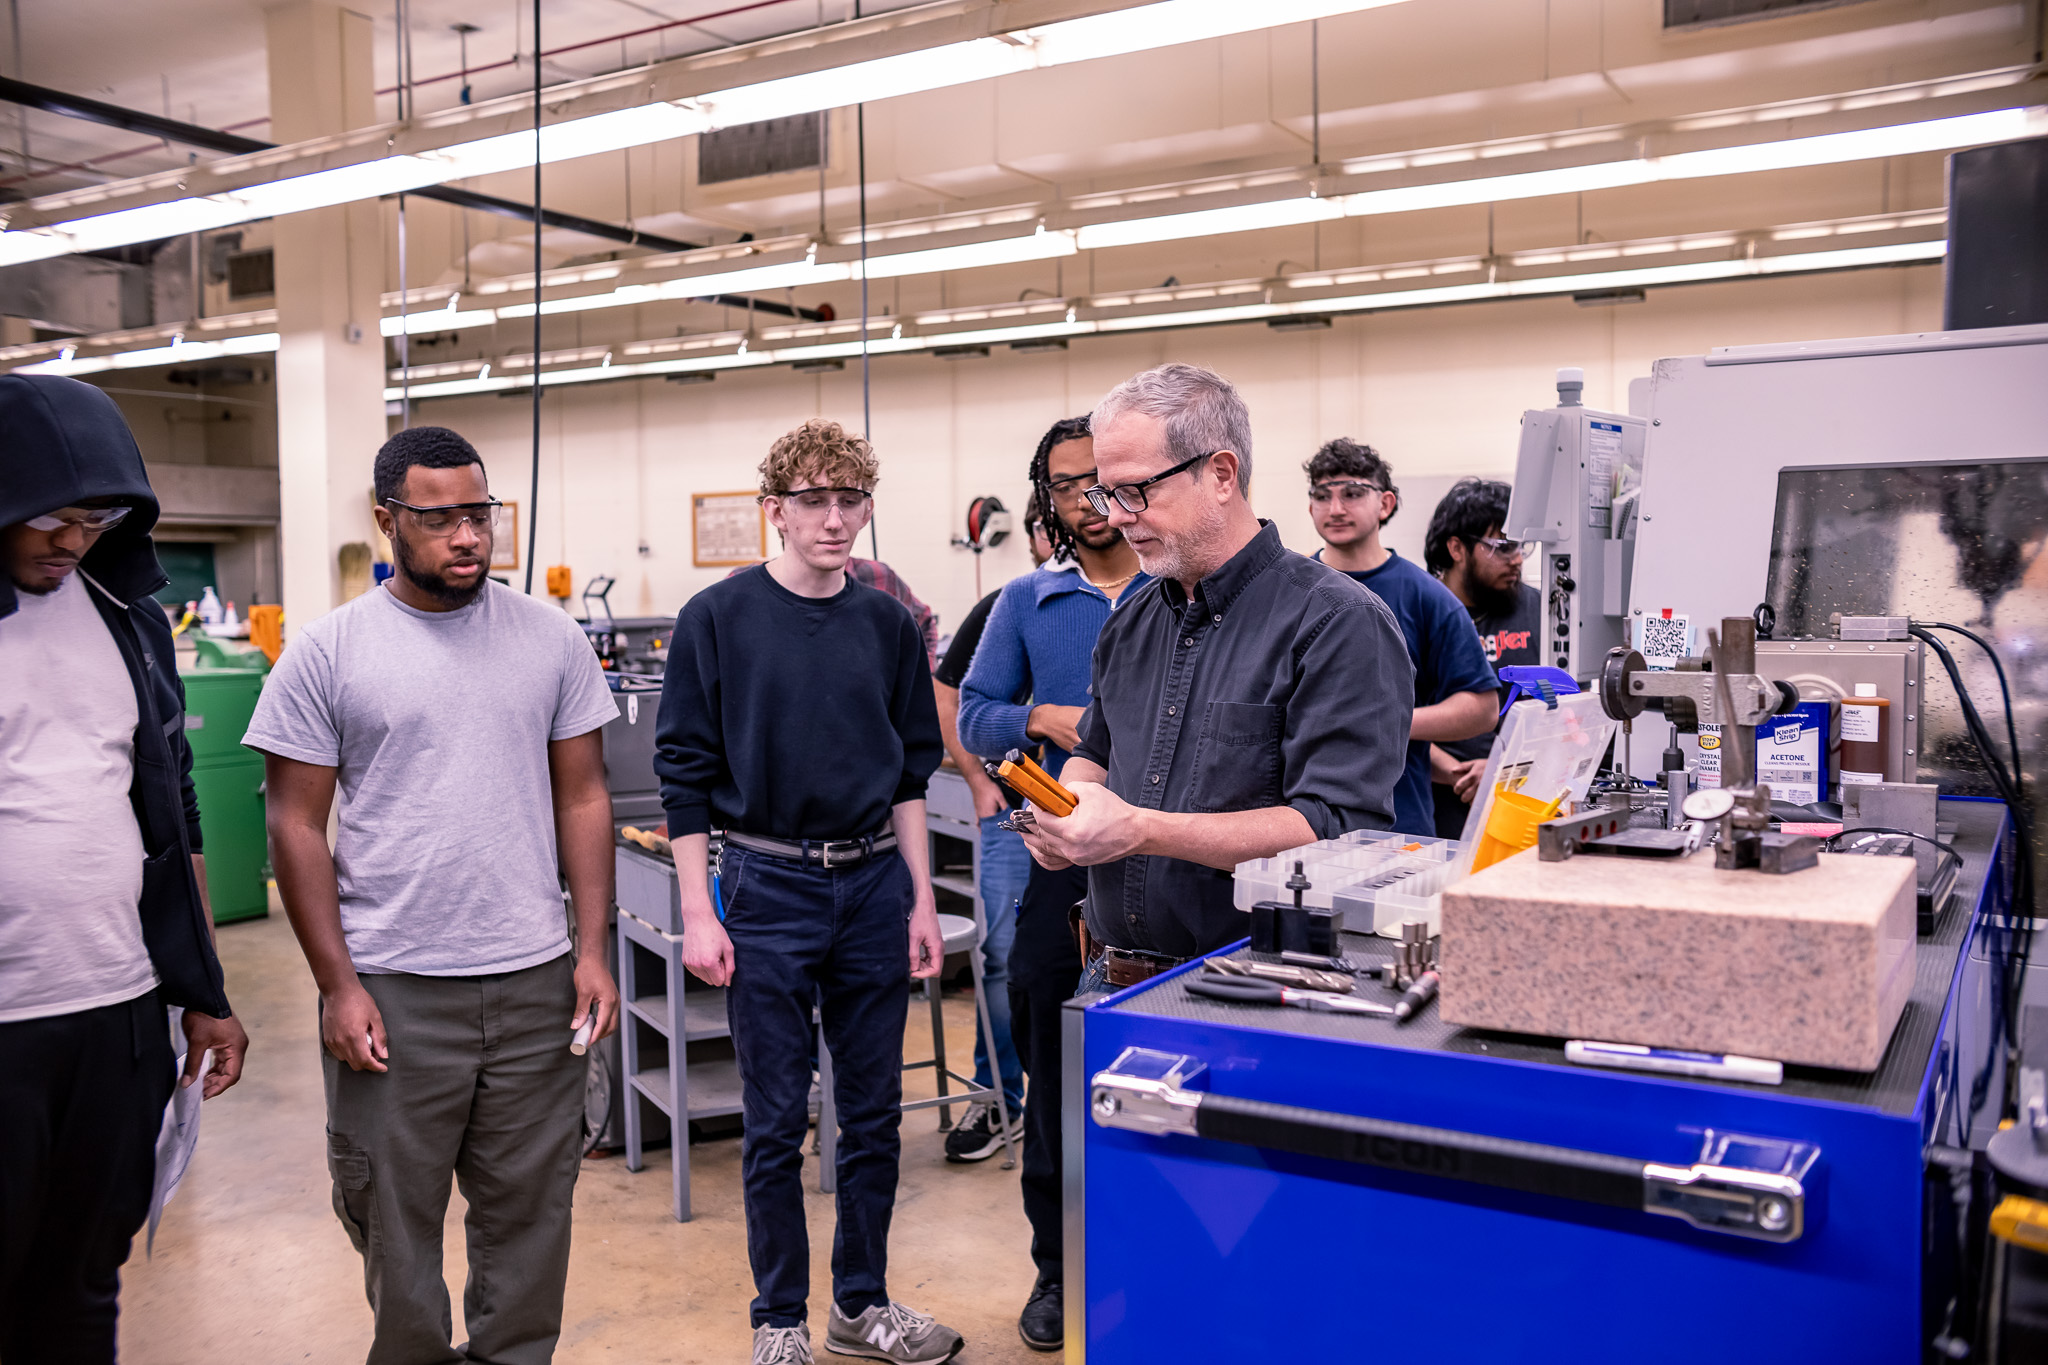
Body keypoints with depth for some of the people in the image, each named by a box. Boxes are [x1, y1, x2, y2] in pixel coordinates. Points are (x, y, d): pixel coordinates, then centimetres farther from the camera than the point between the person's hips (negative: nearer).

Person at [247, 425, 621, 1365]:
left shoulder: (550, 638, 4)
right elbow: (296, 826, -1)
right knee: (394, 1213, 10)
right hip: (390, 987, -2)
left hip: (535, 978, 2)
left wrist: (592, 950, 1)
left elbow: (582, 797, 7)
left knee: (528, 1213, 11)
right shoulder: (326, 653, -2)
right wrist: (337, 987, -6)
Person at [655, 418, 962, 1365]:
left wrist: (920, 899, 6)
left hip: (874, 884, 4)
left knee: (873, 1112, 12)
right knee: (775, 1122, 6)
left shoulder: (887, 624, 5)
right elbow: (686, 773, -4)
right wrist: (699, 912, -10)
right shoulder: (719, 619, -5)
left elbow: (910, 773, 10)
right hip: (768, 887, -3)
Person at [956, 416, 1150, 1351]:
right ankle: (1059, 1267, 23)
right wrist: (1040, 719, -12)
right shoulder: (1025, 602, 9)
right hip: (1066, 859, 2)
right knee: (1055, 1070, 8)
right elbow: (973, 716, 6)